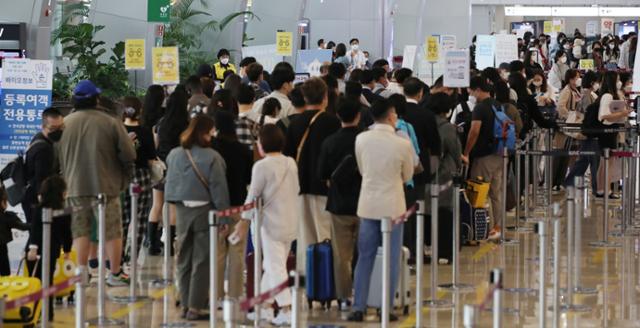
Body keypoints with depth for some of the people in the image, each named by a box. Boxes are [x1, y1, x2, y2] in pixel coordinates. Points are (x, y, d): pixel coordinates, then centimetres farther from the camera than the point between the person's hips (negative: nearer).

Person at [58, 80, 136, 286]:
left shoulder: (65, 124, -1)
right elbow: (128, 155, -8)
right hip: (106, 186, -2)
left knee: (80, 230, 9)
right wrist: (124, 179, 8)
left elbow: (57, 157, 7)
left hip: (75, 186, 3)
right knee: (112, 231, 7)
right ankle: (115, 274, 11)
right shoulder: (110, 123, -9)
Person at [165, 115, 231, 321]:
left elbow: (170, 184, 9)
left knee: (184, 259, 14)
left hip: (181, 210, 5)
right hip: (204, 211, -4)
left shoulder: (174, 155, 0)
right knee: (202, 261, 1)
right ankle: (195, 307, 0)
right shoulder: (212, 157, -14)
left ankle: (186, 304, 17)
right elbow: (219, 188, -11)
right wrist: (223, 217, -6)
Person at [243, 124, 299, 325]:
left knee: (275, 266, -4)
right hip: (291, 221, 7)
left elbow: (253, 196, -8)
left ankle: (286, 310, -11)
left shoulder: (261, 167, -13)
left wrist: (245, 217, 4)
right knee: (271, 265, 17)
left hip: (272, 222, -7)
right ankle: (266, 306, 22)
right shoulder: (291, 163, 6)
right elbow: (295, 192, 12)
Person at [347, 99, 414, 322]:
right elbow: (407, 176, 3)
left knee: (365, 258, 9)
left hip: (368, 204, 3)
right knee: (391, 260, 6)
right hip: (392, 205, -3)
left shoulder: (361, 139, -5)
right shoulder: (403, 144, -13)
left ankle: (358, 308, 7)